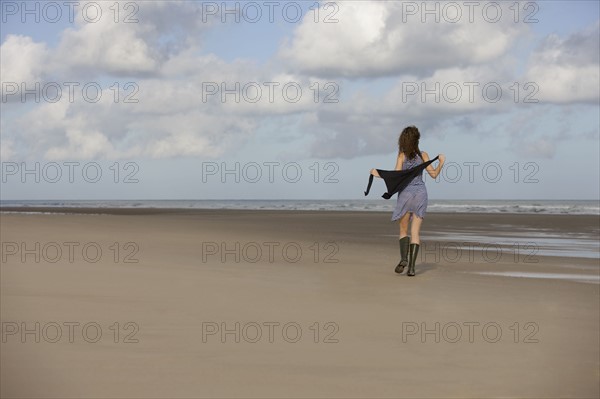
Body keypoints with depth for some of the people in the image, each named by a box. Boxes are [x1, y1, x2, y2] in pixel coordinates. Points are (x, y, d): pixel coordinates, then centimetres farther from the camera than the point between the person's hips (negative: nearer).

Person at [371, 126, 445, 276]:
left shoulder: (402, 155, -5)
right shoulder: (423, 155, 2)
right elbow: (434, 174, 3)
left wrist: (378, 174, 0)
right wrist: (441, 162, 16)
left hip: (406, 193, -2)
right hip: (421, 193, 2)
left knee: (403, 231, 11)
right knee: (415, 232, 1)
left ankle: (404, 258, -13)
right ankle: (411, 266, -8)